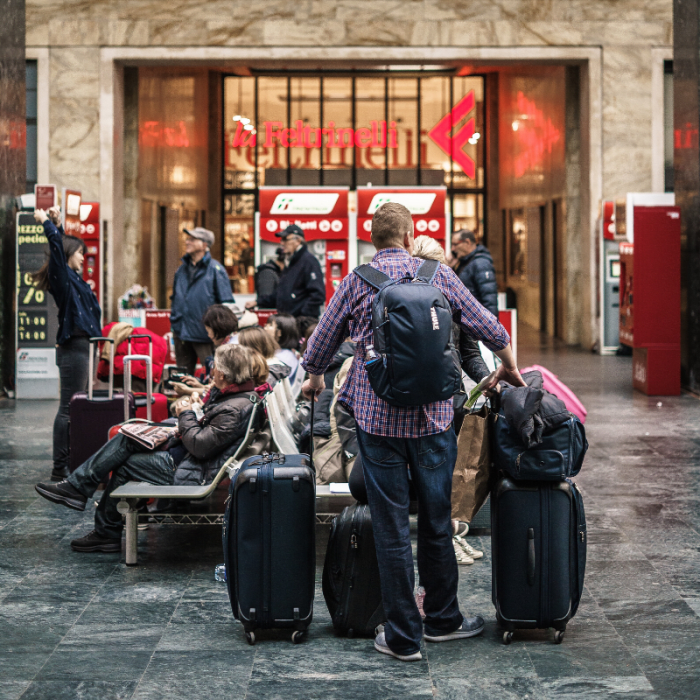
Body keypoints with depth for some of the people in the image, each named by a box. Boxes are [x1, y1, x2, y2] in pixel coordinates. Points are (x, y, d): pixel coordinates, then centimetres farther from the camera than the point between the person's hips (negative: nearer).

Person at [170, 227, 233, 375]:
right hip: (182, 334, 6)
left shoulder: (216, 269, -6)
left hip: (205, 334, -6)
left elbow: (226, 305, -7)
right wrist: (174, 322, 13)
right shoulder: (182, 269, 12)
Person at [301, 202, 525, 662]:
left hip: (377, 415, -1)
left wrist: (315, 379, 31)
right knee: (437, 521, 14)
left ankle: (403, 636, 8)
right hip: (433, 415, 1)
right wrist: (510, 367, 27)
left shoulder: (357, 282, 2)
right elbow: (489, 328, 9)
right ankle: (442, 619, 28)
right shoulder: (437, 274, 4)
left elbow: (322, 343, 10)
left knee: (391, 528, 3)